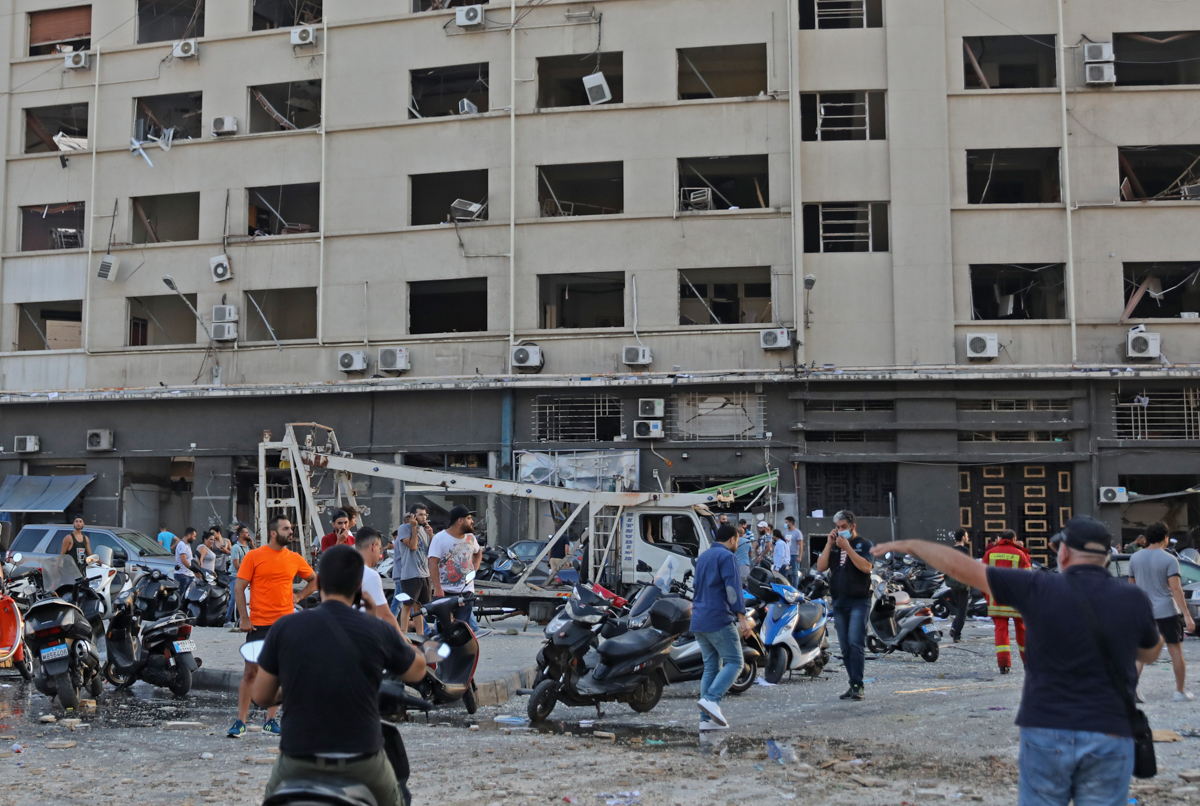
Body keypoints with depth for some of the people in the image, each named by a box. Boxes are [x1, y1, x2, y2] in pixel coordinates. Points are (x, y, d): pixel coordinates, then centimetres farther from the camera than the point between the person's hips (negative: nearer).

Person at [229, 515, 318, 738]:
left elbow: (314, 580, 21)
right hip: (258, 623, -3)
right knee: (250, 672, -1)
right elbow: (239, 588, -3)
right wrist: (244, 618, -8)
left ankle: (270, 721, 14)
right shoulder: (253, 556, -3)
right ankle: (240, 722, 4)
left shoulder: (294, 558, 6)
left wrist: (299, 596, 5)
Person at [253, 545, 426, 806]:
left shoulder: (284, 628, -6)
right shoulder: (378, 631, -8)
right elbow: (418, 671, 11)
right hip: (362, 762, 0)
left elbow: (261, 696, 4)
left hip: (299, 759, 1)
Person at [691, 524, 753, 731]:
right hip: (719, 620, -9)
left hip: (699, 621, 9)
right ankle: (711, 700, -23)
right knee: (734, 662, -5)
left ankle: (707, 719, 3)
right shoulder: (726, 556, -7)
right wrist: (742, 618, -20)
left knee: (711, 667, 8)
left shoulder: (702, 557, 21)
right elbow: (733, 588, -17)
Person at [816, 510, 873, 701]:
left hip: (858, 601, -5)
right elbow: (821, 567, 4)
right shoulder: (833, 546, 16)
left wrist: (847, 548, -16)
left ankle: (857, 686, -16)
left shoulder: (864, 544, 2)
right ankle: (854, 685, 11)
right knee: (845, 647, 6)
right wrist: (829, 544, -3)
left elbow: (866, 567, -15)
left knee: (855, 643, -15)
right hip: (839, 602, 6)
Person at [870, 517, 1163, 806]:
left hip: (1046, 733, -1)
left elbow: (960, 566, -1)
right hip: (1109, 739, 1)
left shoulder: (1040, 589, -7)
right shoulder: (1132, 598, -2)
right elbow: (1150, 653, 19)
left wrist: (910, 545, 13)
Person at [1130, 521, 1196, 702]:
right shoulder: (1169, 560, -10)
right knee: (1175, 650, 7)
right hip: (1167, 611, -4)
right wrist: (1187, 616, -18)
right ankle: (1180, 692, 14)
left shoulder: (1135, 558, 5)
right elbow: (1175, 588, -17)